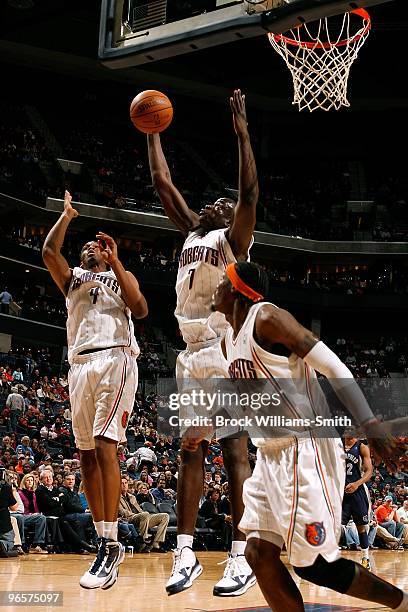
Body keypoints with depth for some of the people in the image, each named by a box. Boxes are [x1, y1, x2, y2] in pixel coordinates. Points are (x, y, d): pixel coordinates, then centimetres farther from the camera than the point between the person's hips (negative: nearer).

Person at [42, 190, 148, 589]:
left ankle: (110, 545, -24)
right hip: (80, 365, 5)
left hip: (114, 359, -5)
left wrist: (115, 260, 0)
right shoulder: (71, 280, 28)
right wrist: (67, 215, 16)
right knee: (86, 454, 1)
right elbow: (48, 251, 9)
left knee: (104, 446, -19)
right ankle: (105, 542, 6)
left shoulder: (120, 277, 19)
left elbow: (140, 309, -2)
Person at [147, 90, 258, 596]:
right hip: (192, 355, 8)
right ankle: (185, 555, 9)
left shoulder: (233, 239, 1)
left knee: (234, 452, -8)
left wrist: (242, 132, -17)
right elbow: (163, 185, 24)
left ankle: (242, 560, -8)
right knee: (190, 453, 6)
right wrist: (153, 134, 24)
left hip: (225, 352, -8)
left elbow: (249, 192, -15)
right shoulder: (192, 233, 20)